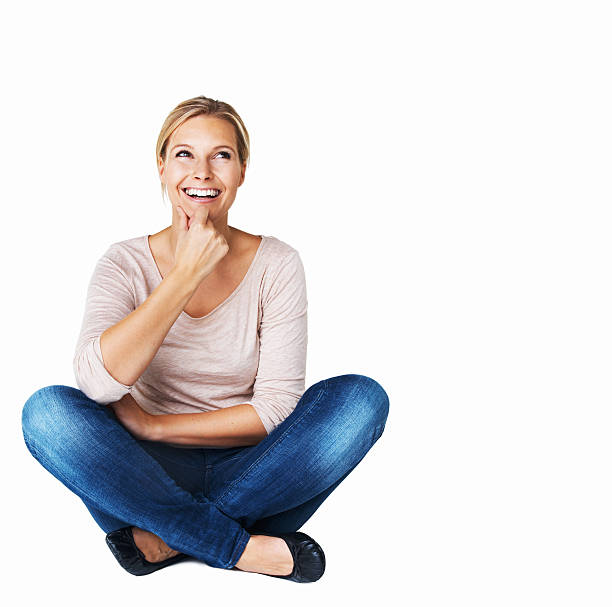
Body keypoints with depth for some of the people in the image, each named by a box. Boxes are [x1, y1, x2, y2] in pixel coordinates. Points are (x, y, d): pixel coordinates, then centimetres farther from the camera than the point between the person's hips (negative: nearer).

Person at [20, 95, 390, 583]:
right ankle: (248, 548, -23)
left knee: (362, 398, -23)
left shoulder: (276, 264, -5)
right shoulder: (126, 264, -4)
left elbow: (277, 406, -10)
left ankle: (169, 538, -21)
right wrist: (186, 275, -24)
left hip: (249, 466, 0)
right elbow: (98, 381, -23)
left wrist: (152, 426, -15)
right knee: (47, 410, -26)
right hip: (155, 471, 0)